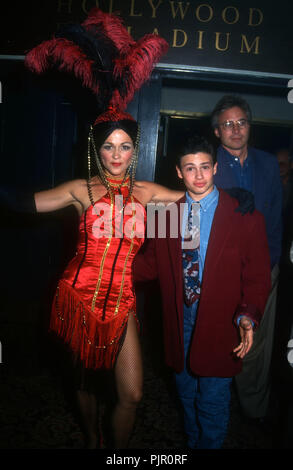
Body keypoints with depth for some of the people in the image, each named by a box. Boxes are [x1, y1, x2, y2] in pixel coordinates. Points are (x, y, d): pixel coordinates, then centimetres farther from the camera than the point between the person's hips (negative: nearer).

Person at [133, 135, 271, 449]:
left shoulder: (245, 217, -10)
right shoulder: (166, 213, -1)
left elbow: (257, 277, -9)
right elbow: (150, 264, 1)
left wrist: (247, 316, -24)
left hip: (219, 326, -3)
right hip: (180, 321, 4)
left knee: (212, 403, 12)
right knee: (187, 396, 24)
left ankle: (209, 444, 41)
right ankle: (192, 443, 51)